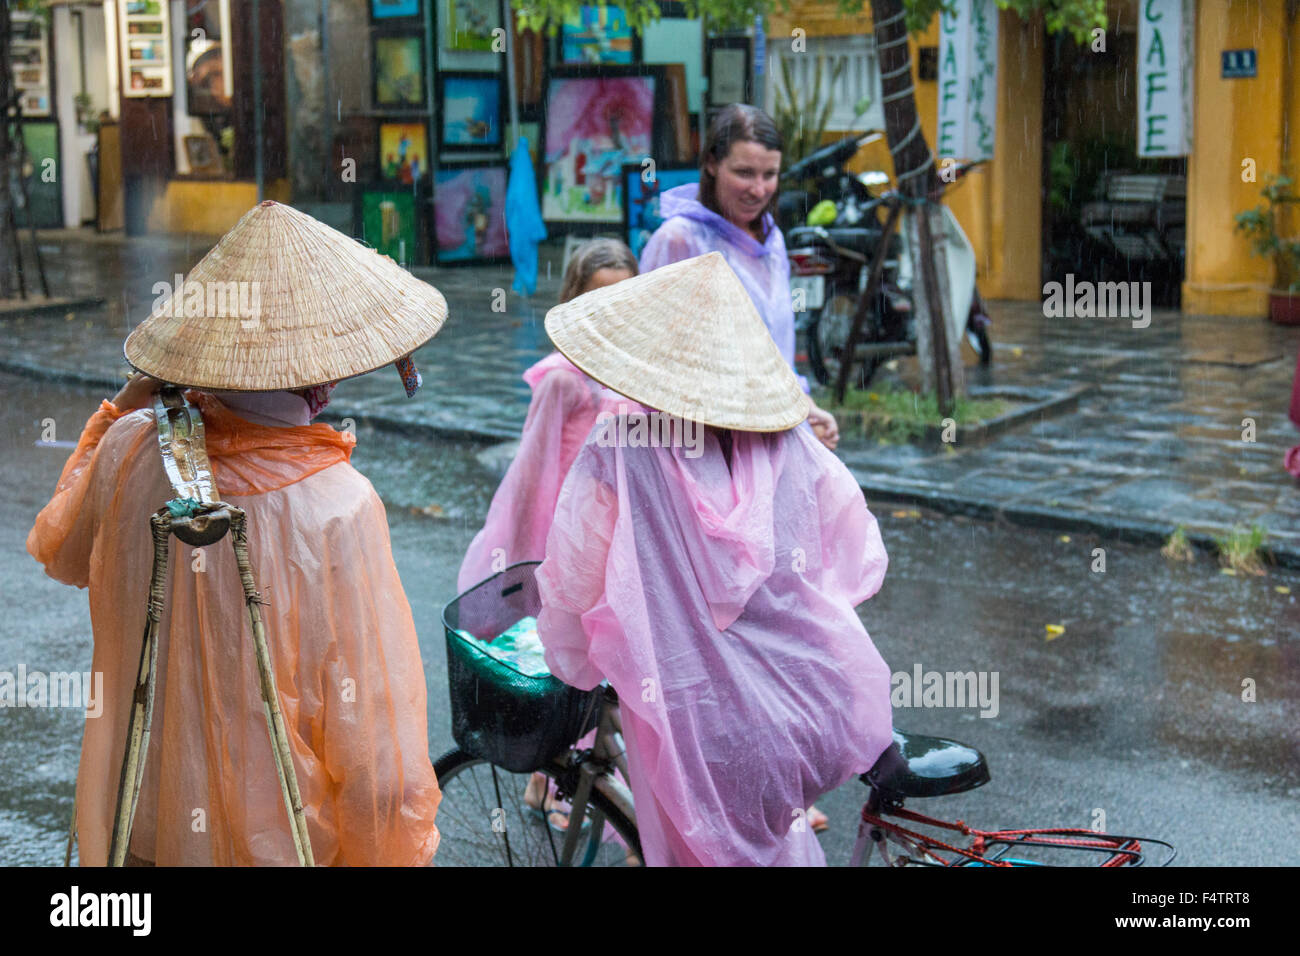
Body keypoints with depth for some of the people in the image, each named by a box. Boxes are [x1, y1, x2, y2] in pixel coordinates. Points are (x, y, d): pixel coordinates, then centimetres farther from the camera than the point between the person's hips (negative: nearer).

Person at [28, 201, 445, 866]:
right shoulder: (337, 510, -26)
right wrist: (397, 850, -7)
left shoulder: (131, 452, -11)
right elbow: (369, 719, -21)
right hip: (277, 839, -4)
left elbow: (58, 552, 13)